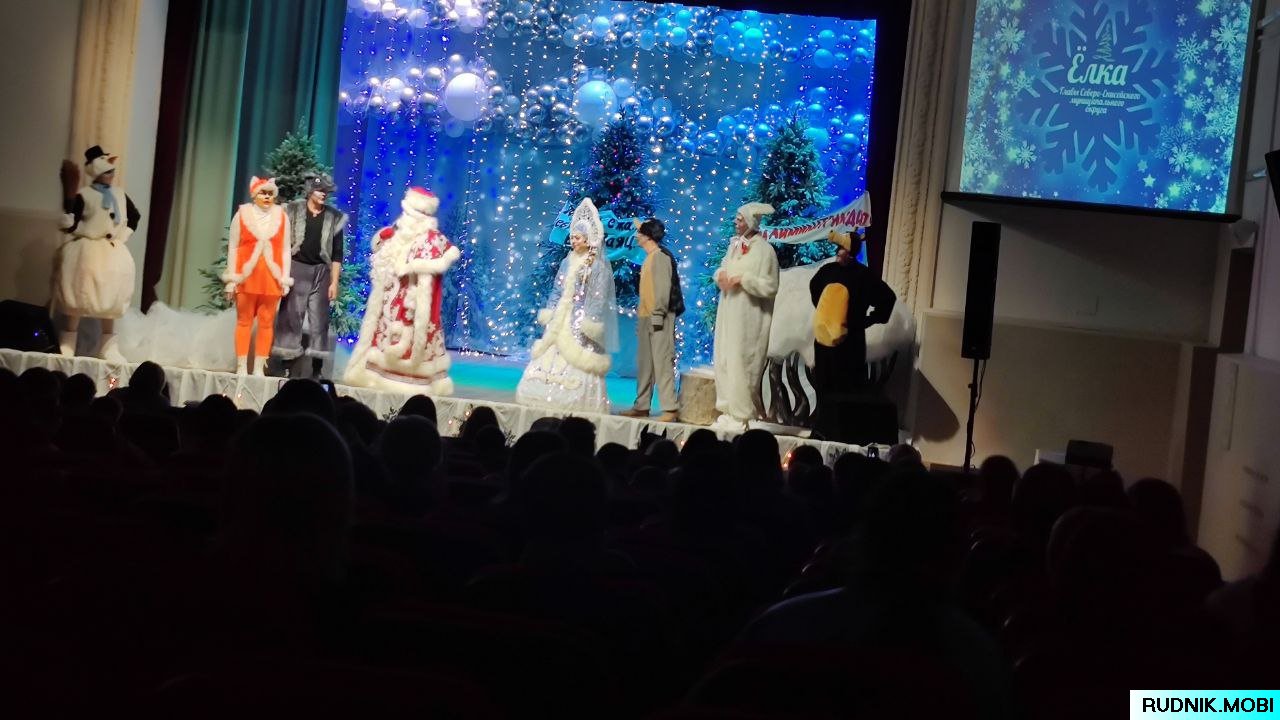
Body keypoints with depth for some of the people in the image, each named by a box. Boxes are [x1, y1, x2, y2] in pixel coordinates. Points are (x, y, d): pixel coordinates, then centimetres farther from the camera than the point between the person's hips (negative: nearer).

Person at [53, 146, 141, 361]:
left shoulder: (120, 194, 6)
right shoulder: (83, 195, -9)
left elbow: (135, 216, 21)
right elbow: (69, 224, -14)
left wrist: (123, 236, 10)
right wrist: (69, 199, -27)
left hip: (113, 253, 5)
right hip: (85, 251, -5)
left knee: (110, 302, 8)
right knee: (76, 300, -4)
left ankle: (108, 349, 14)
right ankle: (67, 347, 0)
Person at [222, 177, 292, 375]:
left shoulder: (281, 216, 7)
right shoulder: (242, 214, 4)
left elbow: (285, 250, 8)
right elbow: (233, 247, 3)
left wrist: (285, 279, 1)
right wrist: (232, 279, -2)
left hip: (271, 277, 1)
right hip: (247, 275, -1)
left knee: (267, 322, 0)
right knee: (244, 321, 0)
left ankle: (259, 368, 4)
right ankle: (241, 367, 2)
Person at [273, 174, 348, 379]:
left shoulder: (334, 218, 6)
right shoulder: (293, 211, 2)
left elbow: (337, 253, 6)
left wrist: (334, 282, 1)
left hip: (321, 273, 1)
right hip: (296, 269, -1)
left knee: (319, 321, 0)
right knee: (291, 317, -1)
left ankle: (317, 370, 3)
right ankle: (290, 368, 4)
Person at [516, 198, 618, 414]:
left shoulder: (599, 265, -6)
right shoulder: (567, 262, 13)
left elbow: (599, 297, -11)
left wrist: (590, 323, -18)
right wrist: (549, 315, 11)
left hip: (582, 321, -7)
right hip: (561, 320, 7)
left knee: (577, 364, -9)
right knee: (551, 359, 4)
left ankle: (580, 404, -4)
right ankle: (551, 402, 10)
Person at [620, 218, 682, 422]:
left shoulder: (661, 256, -11)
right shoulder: (649, 257, 17)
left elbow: (664, 287, -17)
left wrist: (658, 314, -19)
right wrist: (641, 315, 17)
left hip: (659, 318, -10)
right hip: (646, 317, 10)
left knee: (662, 362, -10)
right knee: (644, 363, 11)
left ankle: (670, 409, -9)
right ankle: (642, 406, 16)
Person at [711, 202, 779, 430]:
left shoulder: (764, 250, -11)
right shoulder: (734, 244, 11)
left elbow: (770, 286, -13)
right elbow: (723, 268, 22)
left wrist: (742, 279, -19)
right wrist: (721, 275, -1)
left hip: (748, 316, -8)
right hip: (728, 312, 8)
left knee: (740, 362, -7)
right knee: (723, 360, 7)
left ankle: (742, 414, -1)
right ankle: (729, 411, 14)